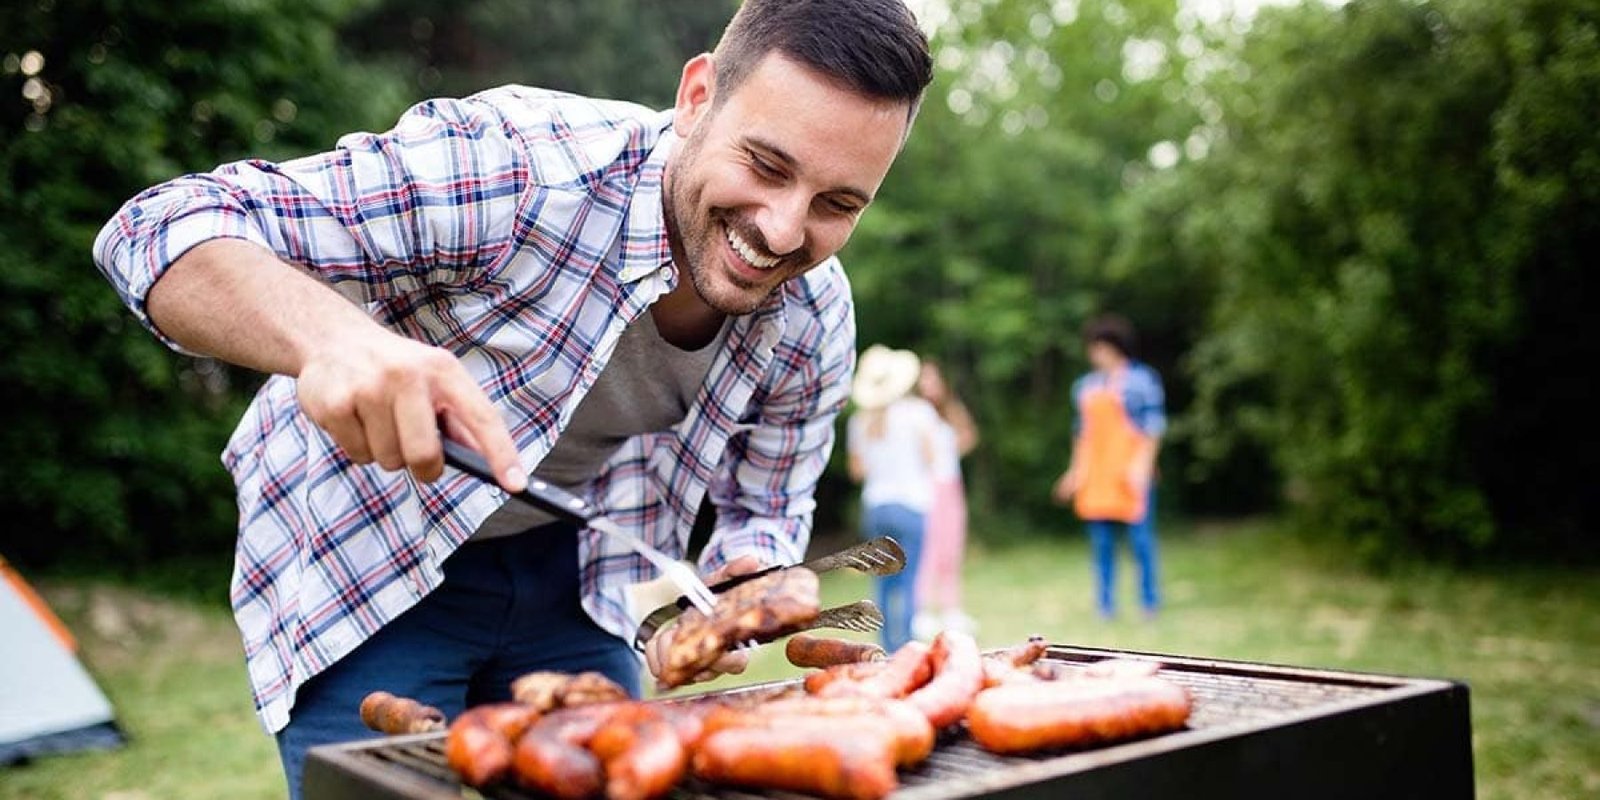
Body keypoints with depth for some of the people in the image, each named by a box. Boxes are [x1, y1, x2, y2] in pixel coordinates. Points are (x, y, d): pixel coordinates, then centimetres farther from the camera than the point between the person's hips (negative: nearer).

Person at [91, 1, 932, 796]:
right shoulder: (513, 166, -33)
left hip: (571, 578, 4)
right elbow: (159, 230, -32)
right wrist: (332, 337, -54)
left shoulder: (815, 327, -15)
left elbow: (767, 509, 1)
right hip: (365, 567, -4)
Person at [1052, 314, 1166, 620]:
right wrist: (1076, 470, 16)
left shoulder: (1143, 379, 2)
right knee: (1101, 542, 5)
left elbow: (1155, 425, -2)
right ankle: (1106, 606, 11)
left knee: (1140, 535, -5)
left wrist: (1142, 464, -11)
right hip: (1095, 475, 5)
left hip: (1130, 472, -5)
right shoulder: (1086, 385, 17)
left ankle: (1150, 603, 5)